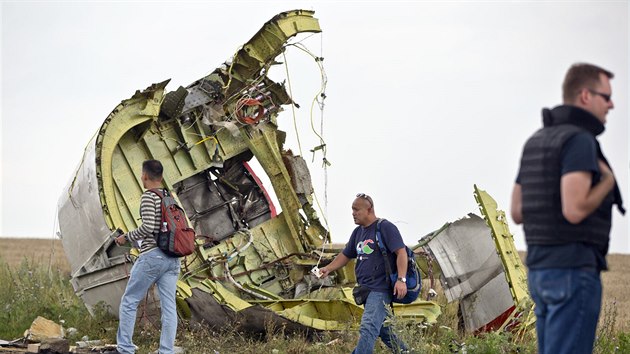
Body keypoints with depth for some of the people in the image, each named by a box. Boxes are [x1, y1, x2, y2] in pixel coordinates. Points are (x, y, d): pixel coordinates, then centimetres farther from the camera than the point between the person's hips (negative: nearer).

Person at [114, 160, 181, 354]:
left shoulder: (148, 196, -7)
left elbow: (148, 226, -18)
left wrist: (127, 237, -3)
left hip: (151, 256, -7)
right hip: (172, 259, 7)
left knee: (129, 302, 5)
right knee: (169, 307, 3)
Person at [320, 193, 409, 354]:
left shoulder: (385, 227, -8)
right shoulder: (358, 232, 16)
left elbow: (401, 252, -16)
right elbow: (346, 255, 23)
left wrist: (401, 279, -26)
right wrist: (329, 268, 7)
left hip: (380, 289, -9)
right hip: (365, 290, 9)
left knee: (368, 328, -18)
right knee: (382, 330, 14)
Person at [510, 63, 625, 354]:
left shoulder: (537, 142, 16)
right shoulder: (579, 140, -13)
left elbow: (518, 213, 17)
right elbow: (574, 212, -23)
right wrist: (608, 181, -4)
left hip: (544, 271, 9)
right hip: (573, 272, -9)